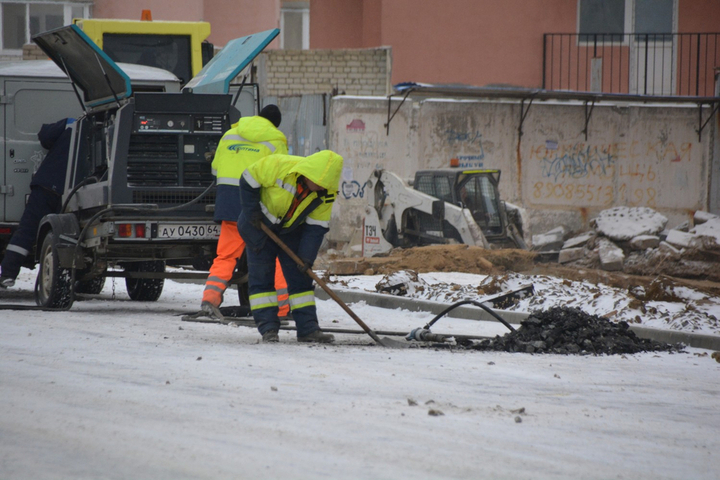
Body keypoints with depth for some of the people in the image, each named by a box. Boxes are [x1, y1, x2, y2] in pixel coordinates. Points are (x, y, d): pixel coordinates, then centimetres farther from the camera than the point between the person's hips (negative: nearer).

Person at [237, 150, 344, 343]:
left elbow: (316, 226, -13)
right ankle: (268, 328, -7)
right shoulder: (279, 166, -33)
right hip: (260, 225, -4)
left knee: (300, 277, 0)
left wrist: (306, 257, -20)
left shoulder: (326, 193, -19)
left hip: (291, 230, 4)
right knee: (261, 276, -8)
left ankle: (308, 328, 2)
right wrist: (252, 212, -17)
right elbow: (249, 180, -19)